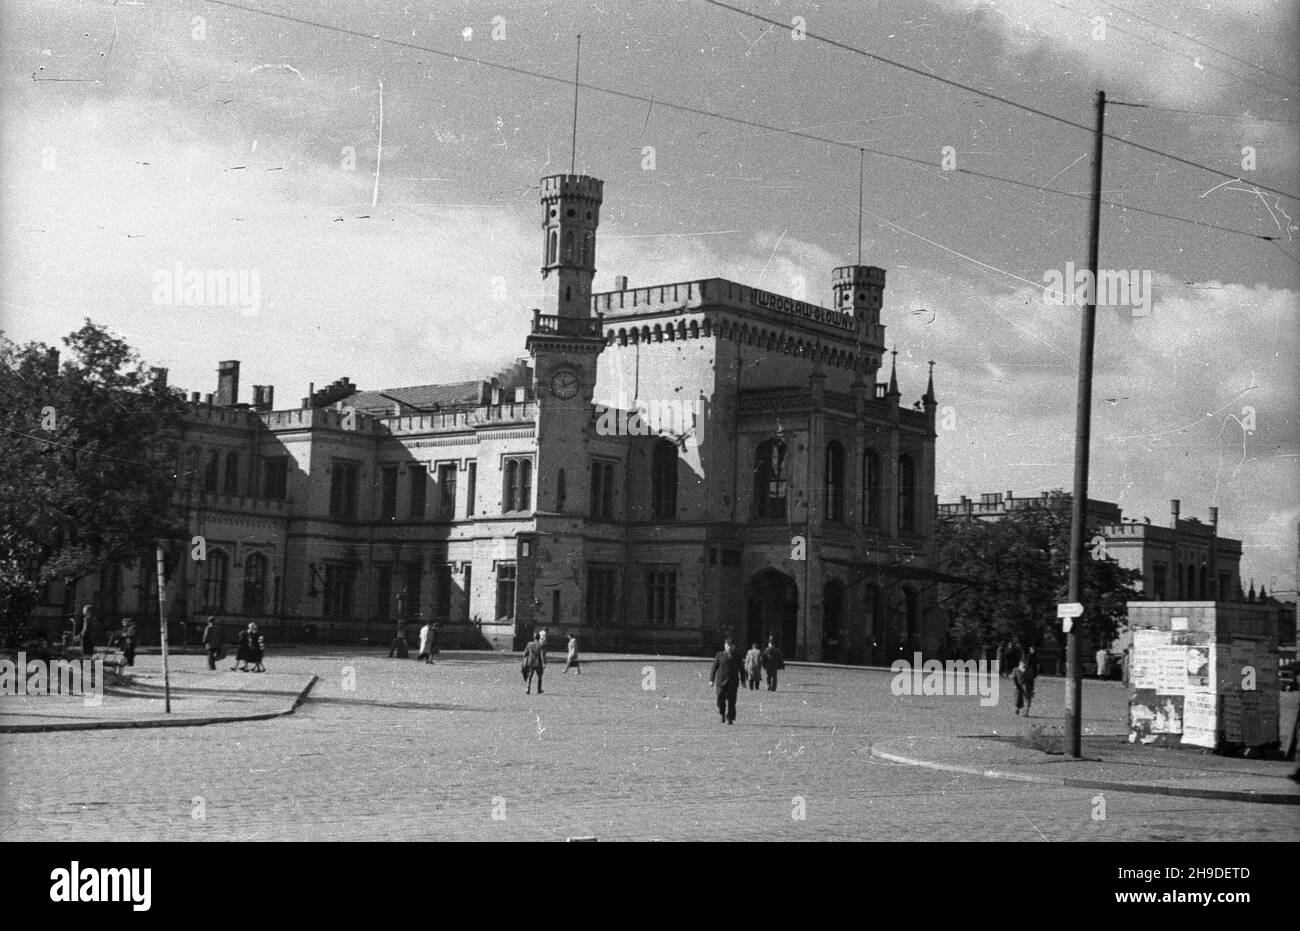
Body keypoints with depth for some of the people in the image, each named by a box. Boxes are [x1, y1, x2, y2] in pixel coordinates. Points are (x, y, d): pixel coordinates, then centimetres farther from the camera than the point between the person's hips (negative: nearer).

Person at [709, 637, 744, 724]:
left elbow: (741, 670, 14)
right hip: (721, 681, -1)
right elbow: (714, 667, 6)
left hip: (733, 682, 1)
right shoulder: (719, 656, 6)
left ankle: (729, 719, 5)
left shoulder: (737, 657, 9)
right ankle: (721, 714, 23)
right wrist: (711, 679, 0)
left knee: (731, 701, -3)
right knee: (721, 699, -5)